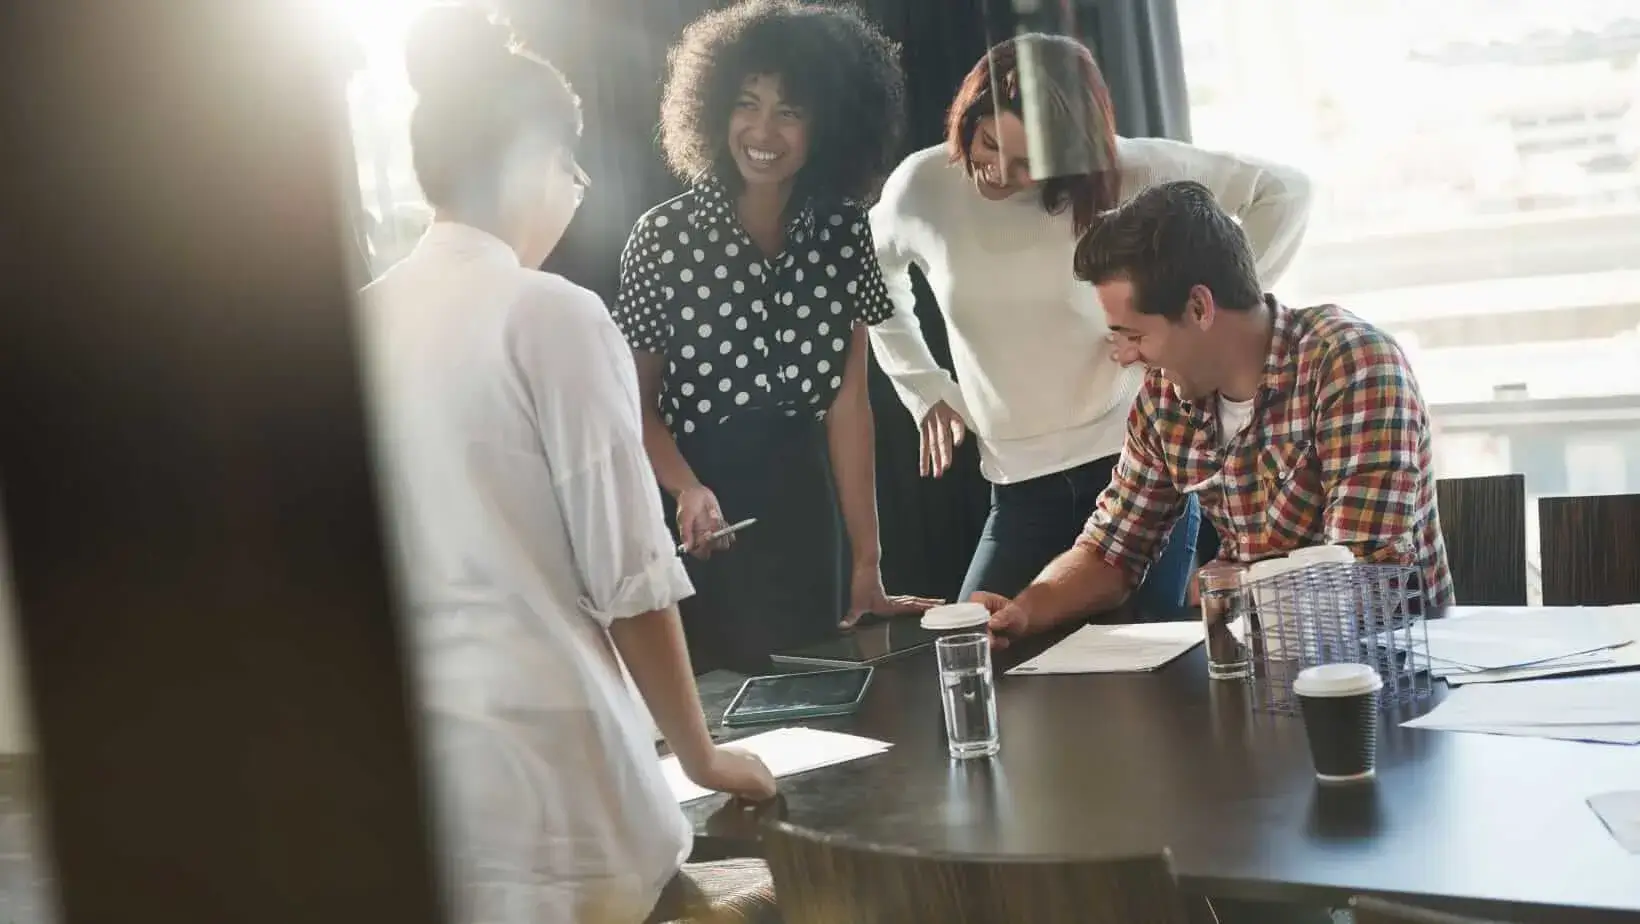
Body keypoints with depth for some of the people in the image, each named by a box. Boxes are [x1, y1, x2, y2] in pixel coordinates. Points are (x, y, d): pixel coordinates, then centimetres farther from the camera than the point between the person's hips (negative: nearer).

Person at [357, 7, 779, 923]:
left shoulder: (364, 323, 6)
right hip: (535, 742, -6)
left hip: (399, 746, 6)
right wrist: (702, 755, 3)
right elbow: (631, 573, -10)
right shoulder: (550, 314, -10)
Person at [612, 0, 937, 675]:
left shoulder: (844, 234, -3)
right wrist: (688, 490, -27)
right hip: (695, 522, -3)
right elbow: (635, 398, -7)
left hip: (803, 507, 3)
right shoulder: (663, 237, -12)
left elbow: (848, 402, -4)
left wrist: (867, 566, -8)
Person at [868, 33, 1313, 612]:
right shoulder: (921, 187, -2)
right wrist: (924, 391, 13)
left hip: (1138, 465, -2)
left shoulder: (1121, 172, -9)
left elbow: (1283, 193, -4)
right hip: (1021, 491, 3)